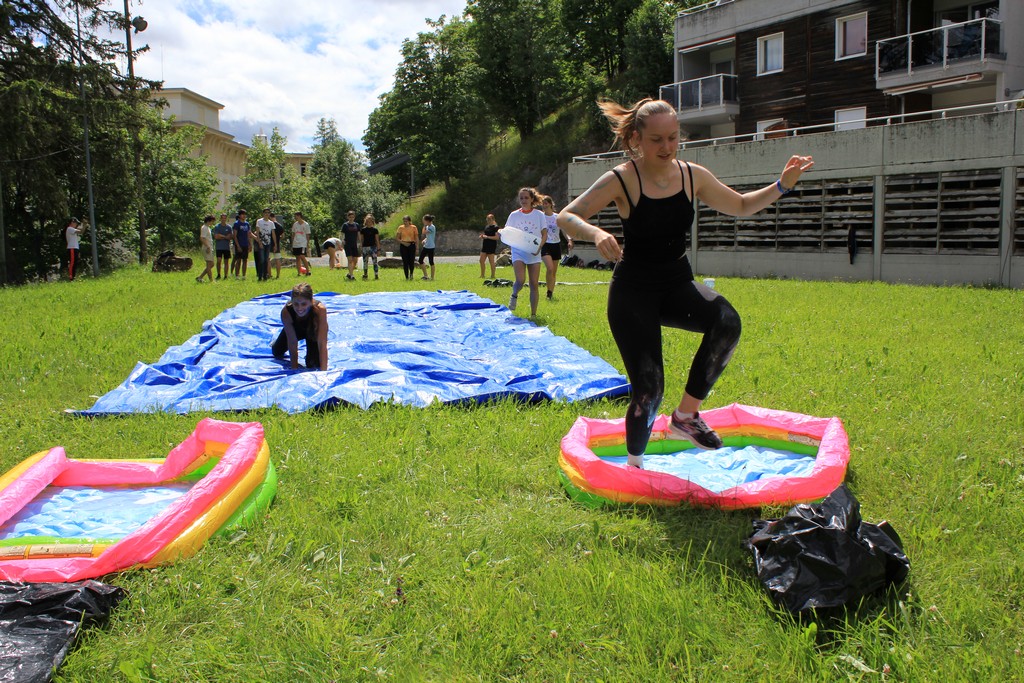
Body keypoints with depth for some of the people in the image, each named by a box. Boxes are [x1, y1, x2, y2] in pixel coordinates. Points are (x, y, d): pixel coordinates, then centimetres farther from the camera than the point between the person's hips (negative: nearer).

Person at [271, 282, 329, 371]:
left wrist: (323, 371, -50)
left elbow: (322, 343, -45)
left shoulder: (320, 309, -44)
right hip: (294, 328, 2)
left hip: (312, 330, -2)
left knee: (312, 364, -14)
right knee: (276, 353, 15)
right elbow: (292, 343, -33)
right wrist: (294, 370, -36)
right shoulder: (286, 311, -38)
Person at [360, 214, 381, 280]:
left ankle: (376, 275, -7)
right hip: (365, 247, 2)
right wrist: (361, 248, 7)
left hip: (373, 247, -2)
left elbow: (377, 240, 3)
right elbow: (361, 239, 10)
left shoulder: (375, 230, 2)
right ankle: (365, 275, 19)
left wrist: (378, 249, -1)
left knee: (375, 261, -8)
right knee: (365, 262, 8)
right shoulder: (363, 230, 6)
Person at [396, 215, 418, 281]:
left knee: (411, 261, -6)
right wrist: (403, 243, -11)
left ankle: (411, 274, 21)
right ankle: (407, 277, 5)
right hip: (403, 246, 1)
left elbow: (416, 238, 3)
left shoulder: (414, 227, 1)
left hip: (412, 245, -1)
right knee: (405, 262, -2)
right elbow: (397, 238, 3)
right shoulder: (400, 228, 2)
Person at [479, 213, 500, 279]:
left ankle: (493, 275, 6)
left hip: (491, 246, -8)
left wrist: (487, 237, -20)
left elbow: (497, 237, -17)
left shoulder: (495, 227, -8)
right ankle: (482, 275, 14)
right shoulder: (486, 226, 15)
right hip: (485, 245, 8)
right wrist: (482, 236, 3)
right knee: (481, 261, 6)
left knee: (491, 261, -2)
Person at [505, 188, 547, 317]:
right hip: (518, 252, -1)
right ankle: (514, 296, 14)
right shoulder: (514, 215, 4)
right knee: (520, 280, -20)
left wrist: (539, 247, -16)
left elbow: (544, 235, 1)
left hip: (534, 253, 1)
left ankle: (533, 314, 9)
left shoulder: (539, 215, 3)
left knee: (534, 284, 0)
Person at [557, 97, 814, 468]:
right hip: (633, 290, -4)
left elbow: (741, 206, 14)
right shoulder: (621, 180, -14)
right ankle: (633, 464, 20)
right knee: (648, 388, -8)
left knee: (727, 321, -28)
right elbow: (565, 217, -14)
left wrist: (782, 185, 0)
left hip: (677, 284, 4)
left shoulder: (693, 176, 0)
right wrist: (596, 233, -34)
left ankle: (686, 414, -11)